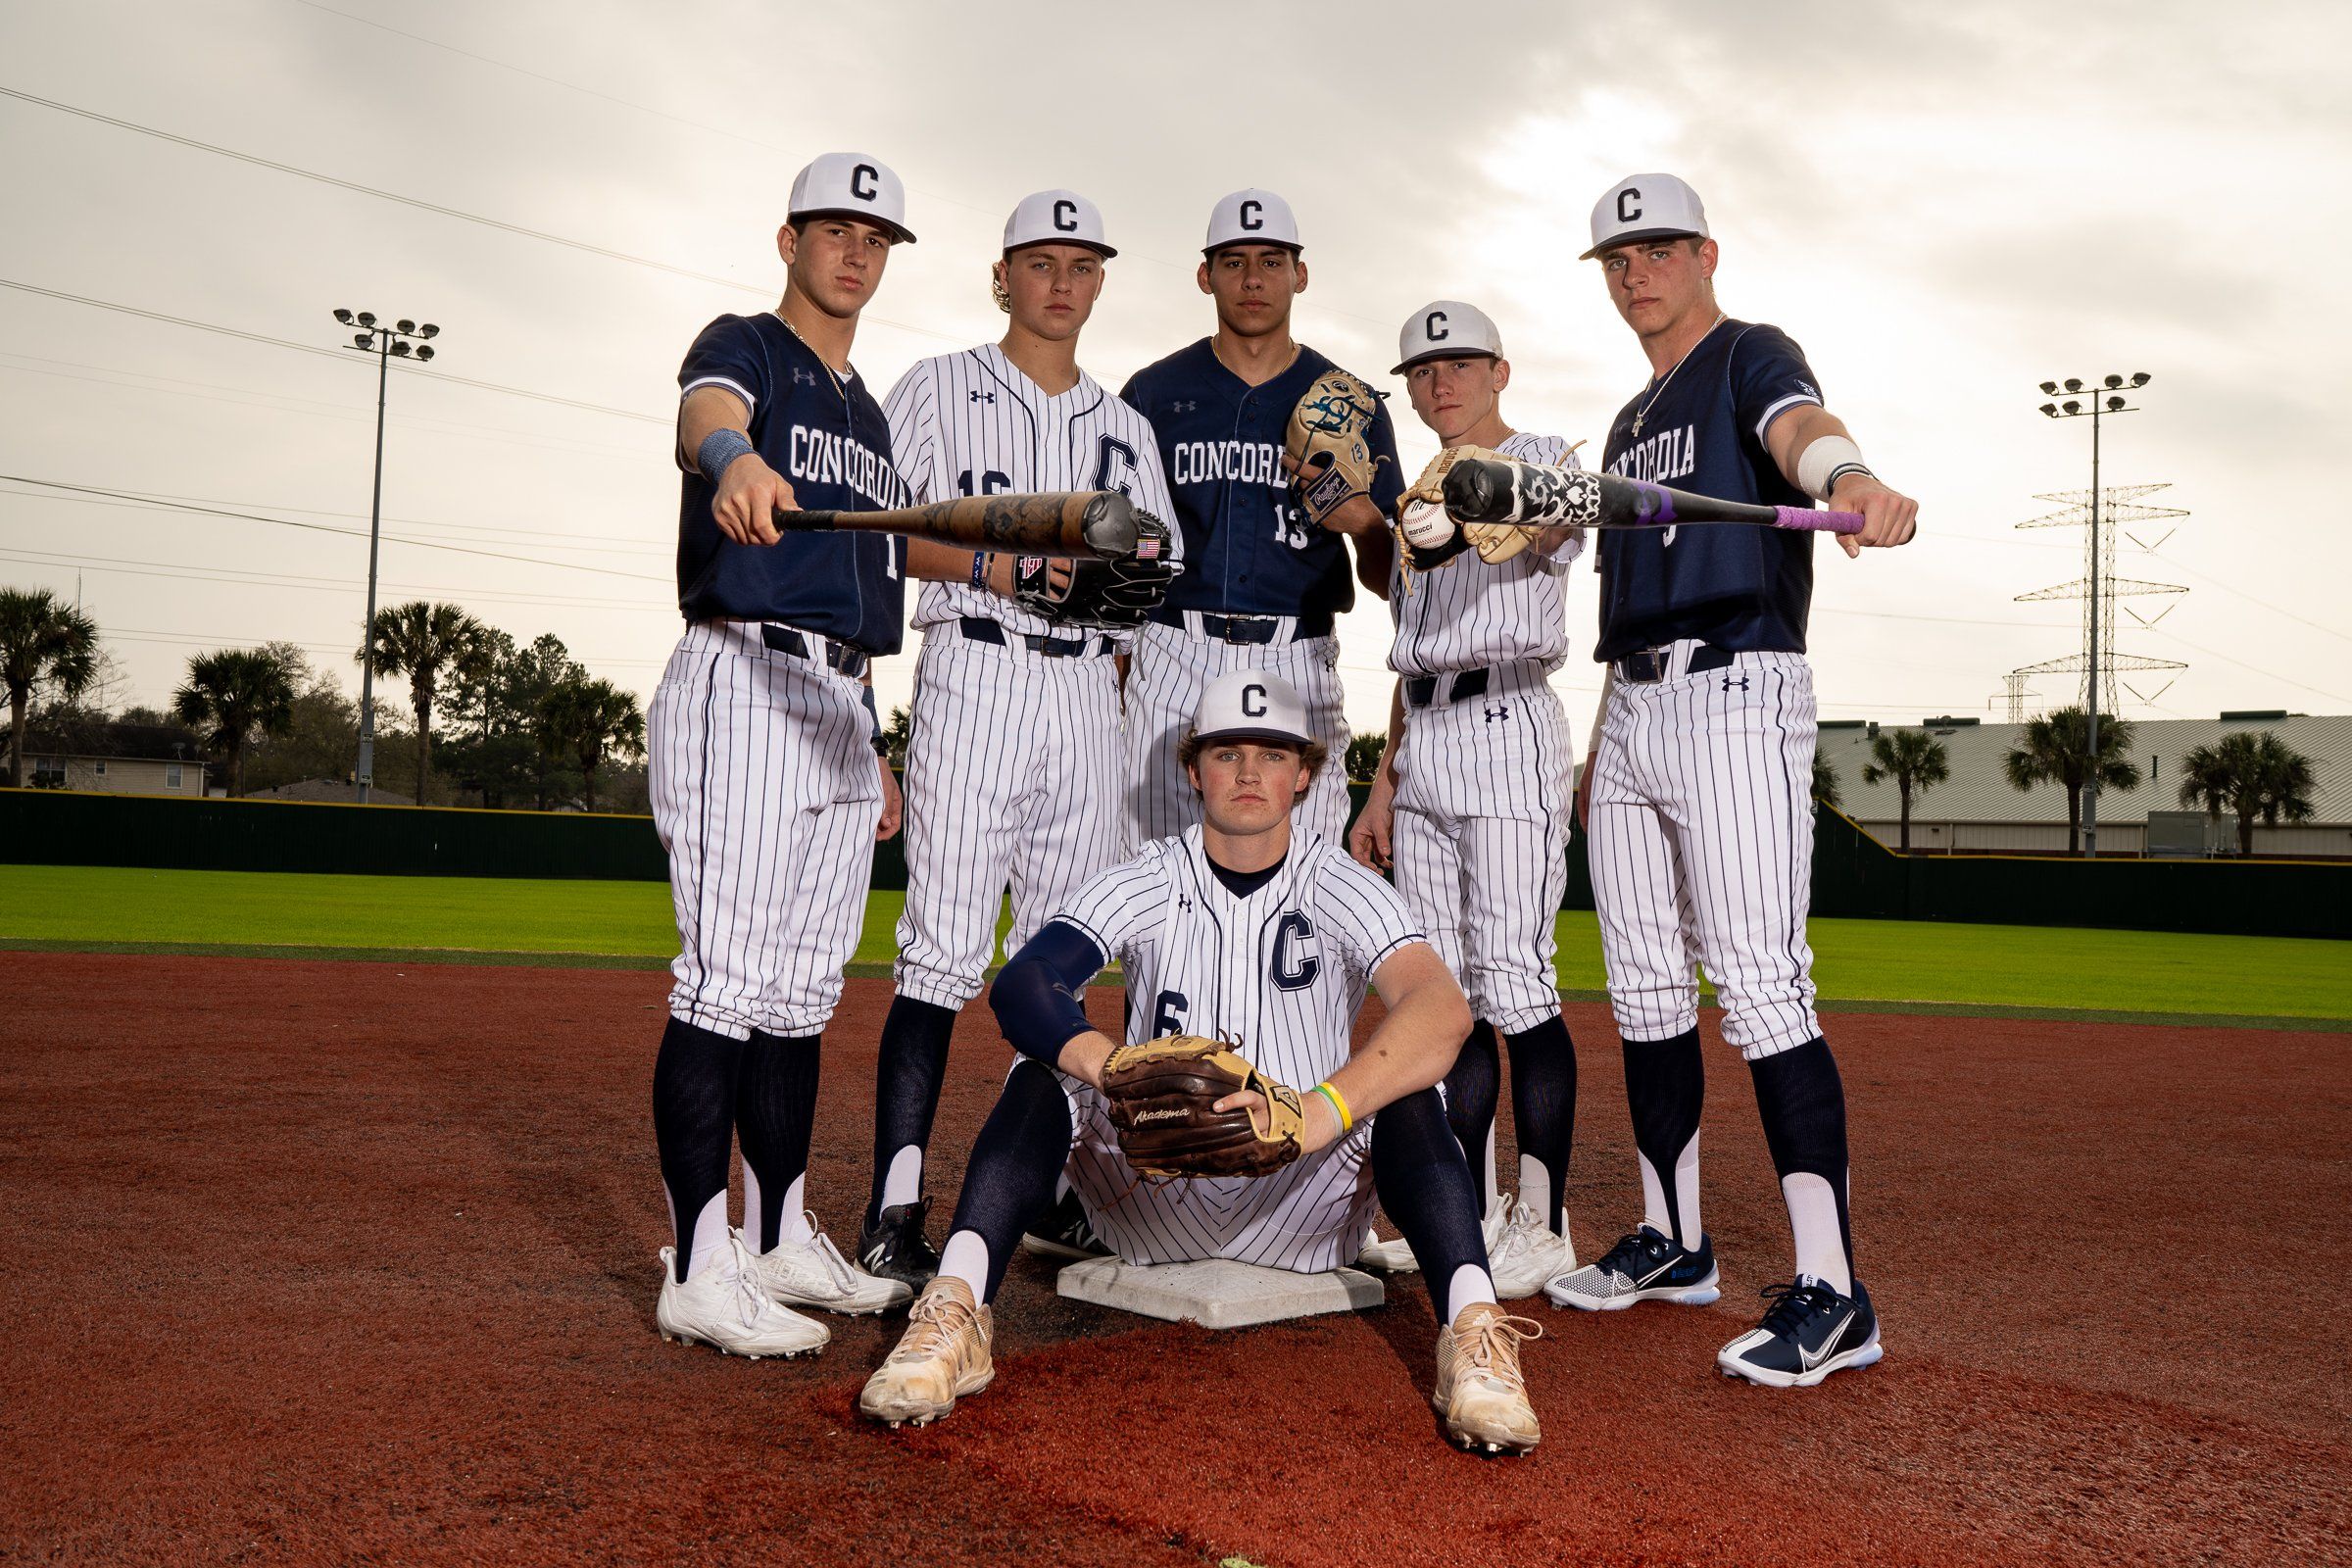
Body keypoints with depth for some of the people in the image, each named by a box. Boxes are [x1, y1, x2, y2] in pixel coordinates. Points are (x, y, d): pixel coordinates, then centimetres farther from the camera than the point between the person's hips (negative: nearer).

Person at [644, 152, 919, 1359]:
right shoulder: (745, 346, 2)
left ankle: (782, 1241, 18)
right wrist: (736, 461, -50)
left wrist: (870, 743, 19)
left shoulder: (867, 412, 25)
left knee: (803, 988, 10)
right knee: (729, 977, -12)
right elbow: (701, 414, -25)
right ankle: (697, 1271, -9)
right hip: (742, 683, -8)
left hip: (839, 706, 8)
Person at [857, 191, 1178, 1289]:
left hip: (1088, 691, 5)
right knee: (947, 946, -12)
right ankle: (894, 1214, -9)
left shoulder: (1126, 426, 21)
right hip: (973, 674, -4)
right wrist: (985, 564, -12)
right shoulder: (939, 388, 9)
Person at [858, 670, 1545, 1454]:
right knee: (1047, 1073, -23)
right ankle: (956, 1309, -38)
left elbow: (1444, 1008, -24)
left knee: (1403, 1084, -27)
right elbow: (1020, 984, -18)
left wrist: (1321, 1110, -43)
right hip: (1152, 1204, 1)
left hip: (1303, 1204, -1)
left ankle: (1472, 1328, -43)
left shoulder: (1341, 888, -4)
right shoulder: (1146, 883, 0)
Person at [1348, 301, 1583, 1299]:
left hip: (1508, 727, -7)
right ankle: (1468, 1216, 15)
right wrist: (1383, 786, 18)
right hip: (1423, 744, 8)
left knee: (1514, 982, -10)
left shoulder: (1544, 461, 1)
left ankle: (1544, 1225, -1)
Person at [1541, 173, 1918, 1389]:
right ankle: (1671, 1243, 21)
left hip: (1736, 693, -8)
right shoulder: (1631, 421, 25)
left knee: (1756, 980, -16)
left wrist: (1848, 480, -48)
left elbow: (1799, 426, -24)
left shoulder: (1749, 357, 1)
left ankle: (1831, 1293, -14)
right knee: (1643, 984, 10)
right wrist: (1600, 749, 22)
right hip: (1634, 709, 9)